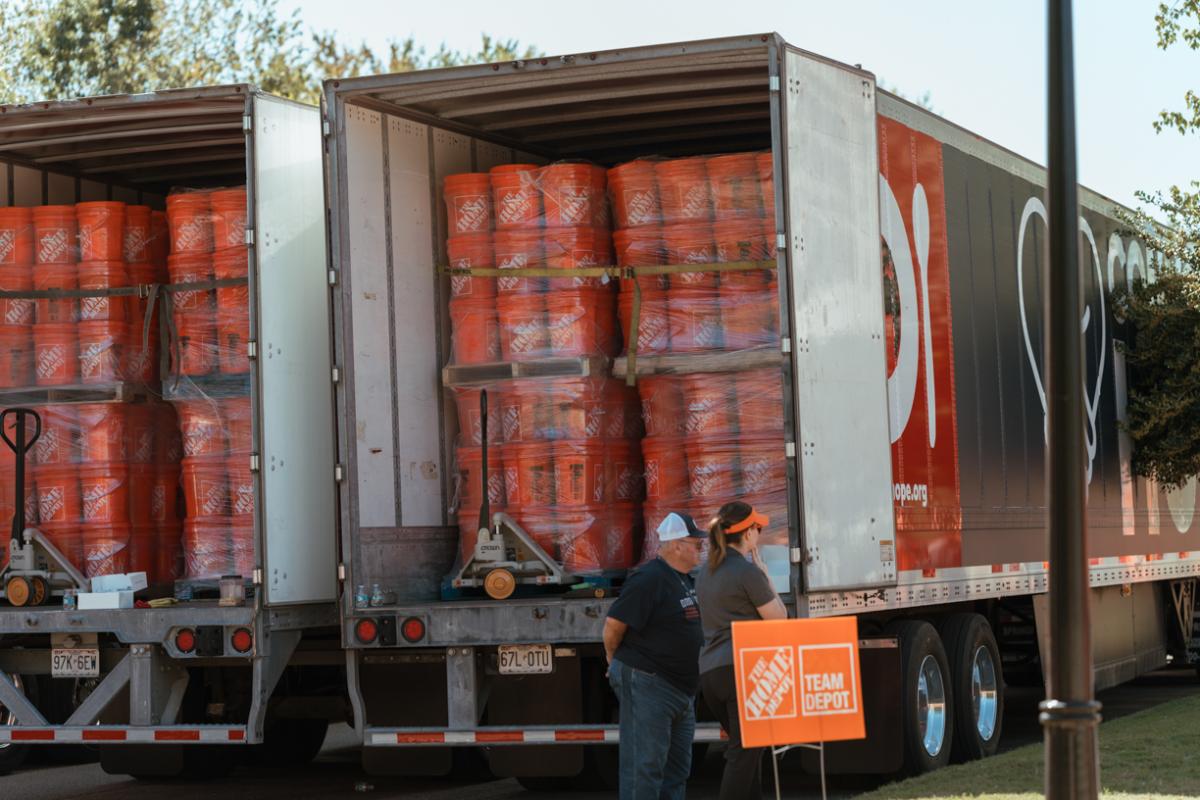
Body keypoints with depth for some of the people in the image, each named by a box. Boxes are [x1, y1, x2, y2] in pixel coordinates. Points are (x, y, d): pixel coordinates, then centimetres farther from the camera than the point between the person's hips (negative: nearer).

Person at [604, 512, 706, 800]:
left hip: (681, 687, 10)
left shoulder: (686, 579, 13)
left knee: (677, 766, 13)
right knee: (645, 766, -8)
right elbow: (614, 625, -17)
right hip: (646, 683, -10)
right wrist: (616, 663, -1)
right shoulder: (649, 579, -16)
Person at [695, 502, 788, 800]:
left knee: (747, 748, 18)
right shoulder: (748, 571, -11)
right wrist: (764, 573, 5)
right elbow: (778, 618, -3)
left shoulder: (706, 573, 16)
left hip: (709, 673, 8)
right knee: (743, 752, -7)